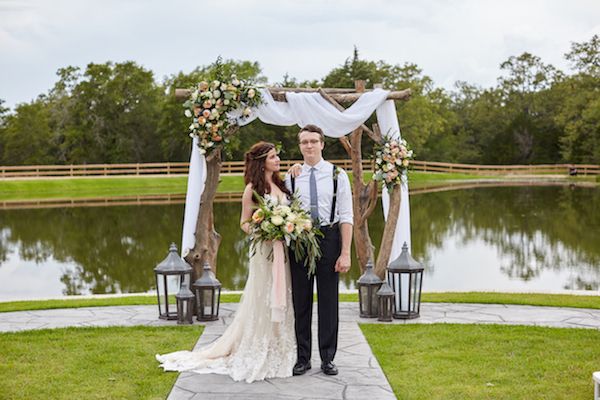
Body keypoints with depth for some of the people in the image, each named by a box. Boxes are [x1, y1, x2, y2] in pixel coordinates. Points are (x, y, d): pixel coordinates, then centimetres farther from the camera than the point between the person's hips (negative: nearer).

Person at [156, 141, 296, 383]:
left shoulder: (280, 184, 11)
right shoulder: (253, 188, -6)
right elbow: (244, 223, -5)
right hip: (265, 250, -6)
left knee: (282, 300, 9)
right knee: (263, 301, -1)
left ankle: (279, 354, 20)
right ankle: (258, 356, 10)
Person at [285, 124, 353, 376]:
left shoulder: (337, 175, 1)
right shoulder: (290, 177, 5)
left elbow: (346, 217, -1)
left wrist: (345, 253, -8)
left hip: (329, 239, -1)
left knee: (329, 301, 4)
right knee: (300, 301, 6)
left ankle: (328, 358, 15)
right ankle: (303, 358, 17)